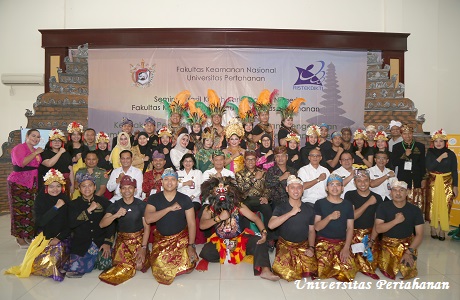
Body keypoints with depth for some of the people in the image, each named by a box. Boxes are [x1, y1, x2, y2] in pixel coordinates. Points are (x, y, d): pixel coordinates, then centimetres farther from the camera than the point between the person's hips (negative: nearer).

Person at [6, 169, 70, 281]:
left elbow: (69, 225, 1)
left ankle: (54, 269, 3)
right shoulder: (40, 200, -1)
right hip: (44, 237, -1)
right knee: (39, 261, -23)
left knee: (58, 249, -26)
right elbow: (40, 222, -15)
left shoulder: (65, 200, 1)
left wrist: (59, 238, -12)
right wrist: (56, 207, -21)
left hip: (61, 238, 2)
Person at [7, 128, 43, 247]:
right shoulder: (19, 148, -7)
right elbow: (21, 162, -23)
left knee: (31, 210, 5)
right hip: (18, 184, -7)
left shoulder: (36, 150, 16)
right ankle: (20, 238, 5)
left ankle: (28, 235, 15)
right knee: (20, 210, -3)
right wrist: (35, 153, -17)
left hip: (32, 184, 7)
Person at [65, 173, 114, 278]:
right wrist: (88, 210, -17)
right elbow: (71, 224, -11)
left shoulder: (104, 202, 4)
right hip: (80, 242, 0)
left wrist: (108, 242, -9)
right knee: (75, 268, -18)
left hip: (100, 240, 0)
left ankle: (94, 260, 15)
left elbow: (111, 223, 0)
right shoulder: (74, 204, 5)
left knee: (105, 264, -19)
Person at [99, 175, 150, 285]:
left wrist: (143, 247, -12)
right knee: (125, 266, -18)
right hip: (122, 240, 2)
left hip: (139, 239, -1)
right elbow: (101, 224, -13)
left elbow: (147, 227, -4)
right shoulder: (115, 205, -2)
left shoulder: (142, 205, -6)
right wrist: (116, 215, -31)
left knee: (140, 265, -19)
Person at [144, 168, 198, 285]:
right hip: (161, 239, 1)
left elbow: (191, 223, -5)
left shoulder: (185, 199, -3)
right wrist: (169, 208, -23)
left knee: (187, 267, -18)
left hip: (181, 238, -1)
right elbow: (148, 219, -18)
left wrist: (191, 245, -13)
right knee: (160, 267, -18)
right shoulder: (154, 198, -2)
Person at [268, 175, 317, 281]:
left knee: (311, 268, -21)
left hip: (303, 245, 3)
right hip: (285, 244, -2)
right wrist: (291, 213, -23)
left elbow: (311, 230, 10)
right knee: (285, 272, -24)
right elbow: (271, 225, -21)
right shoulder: (281, 208, -4)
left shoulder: (309, 209, 6)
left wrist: (311, 248, -5)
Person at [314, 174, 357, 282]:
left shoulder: (348, 205, 9)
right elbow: (317, 227, -4)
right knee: (323, 271, -22)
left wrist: (346, 248, -9)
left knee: (349, 270, -20)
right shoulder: (320, 203, 1)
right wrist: (330, 217, -21)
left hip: (342, 243, 2)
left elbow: (350, 228, 4)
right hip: (323, 242, -2)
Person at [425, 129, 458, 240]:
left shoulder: (451, 154, -1)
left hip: (446, 183, 0)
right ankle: (433, 229, 14)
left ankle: (442, 230, 10)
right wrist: (440, 158, -17)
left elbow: (454, 171, 2)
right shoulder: (430, 153, 1)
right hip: (433, 183, 0)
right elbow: (429, 167, -13)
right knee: (432, 206, 2)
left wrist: (455, 186, 0)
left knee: (444, 207, -1)